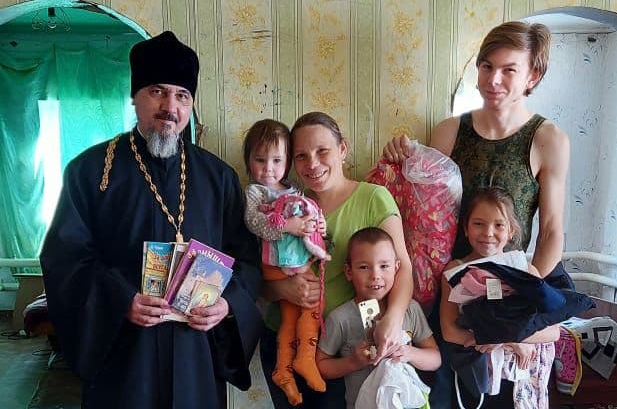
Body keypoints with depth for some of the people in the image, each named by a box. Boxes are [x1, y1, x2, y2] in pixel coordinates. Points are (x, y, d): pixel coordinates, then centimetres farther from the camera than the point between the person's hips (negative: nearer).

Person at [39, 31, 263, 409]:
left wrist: (229, 302, -12)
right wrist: (120, 302, -19)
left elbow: (246, 255, 6)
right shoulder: (89, 170, -1)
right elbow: (64, 256, -5)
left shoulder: (219, 177, 6)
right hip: (119, 350, -2)